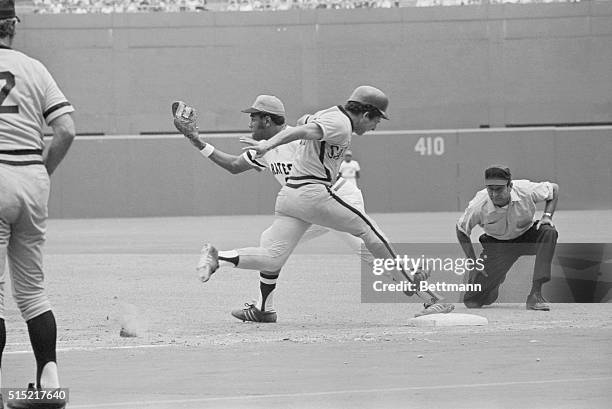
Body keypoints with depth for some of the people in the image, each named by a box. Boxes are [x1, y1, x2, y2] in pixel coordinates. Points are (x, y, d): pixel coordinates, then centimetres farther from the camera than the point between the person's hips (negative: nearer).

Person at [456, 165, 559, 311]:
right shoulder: (479, 205, -27)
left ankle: (535, 294, -31)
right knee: (472, 301, -8)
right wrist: (473, 262, -13)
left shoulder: (526, 191, -26)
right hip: (497, 245, 0)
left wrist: (547, 216, -20)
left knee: (549, 232, -35)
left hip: (527, 237, 0)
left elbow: (554, 188, -6)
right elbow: (461, 230, -9)